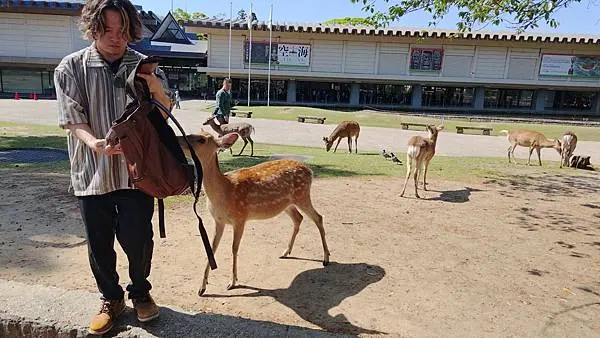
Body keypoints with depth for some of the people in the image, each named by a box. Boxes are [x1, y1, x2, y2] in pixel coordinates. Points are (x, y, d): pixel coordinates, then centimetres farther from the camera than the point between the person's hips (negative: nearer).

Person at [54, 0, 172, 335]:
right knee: (99, 242, 11)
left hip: (136, 170, 0)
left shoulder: (144, 66, 1)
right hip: (92, 171, 1)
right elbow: (73, 119, -5)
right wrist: (95, 143, -26)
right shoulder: (71, 67, -2)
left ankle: (140, 292, 30)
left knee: (138, 238, 2)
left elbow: (163, 114, -1)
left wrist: (156, 87, -22)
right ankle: (111, 299, 33)